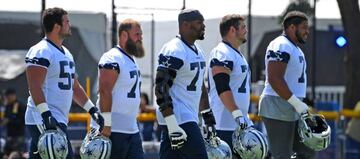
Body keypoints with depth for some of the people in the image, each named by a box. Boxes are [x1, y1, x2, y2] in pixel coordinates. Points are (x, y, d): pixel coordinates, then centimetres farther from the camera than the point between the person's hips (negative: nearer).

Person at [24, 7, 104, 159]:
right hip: (45, 122, -10)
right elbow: (35, 87, -20)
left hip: (59, 120, 10)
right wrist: (46, 115, -28)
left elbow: (75, 87, 26)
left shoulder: (66, 53, 20)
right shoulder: (41, 52, -11)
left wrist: (93, 110, 20)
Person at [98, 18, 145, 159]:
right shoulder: (113, 59, -14)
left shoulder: (131, 60, 17)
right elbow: (105, 92, -21)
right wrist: (106, 125, -25)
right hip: (114, 130, -10)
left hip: (132, 130, 10)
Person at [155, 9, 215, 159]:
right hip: (178, 120, -9)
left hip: (189, 117, 9)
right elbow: (161, 89, -20)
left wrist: (208, 117, 23)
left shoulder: (197, 51, 16)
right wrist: (172, 126, -24)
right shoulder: (173, 52, -16)